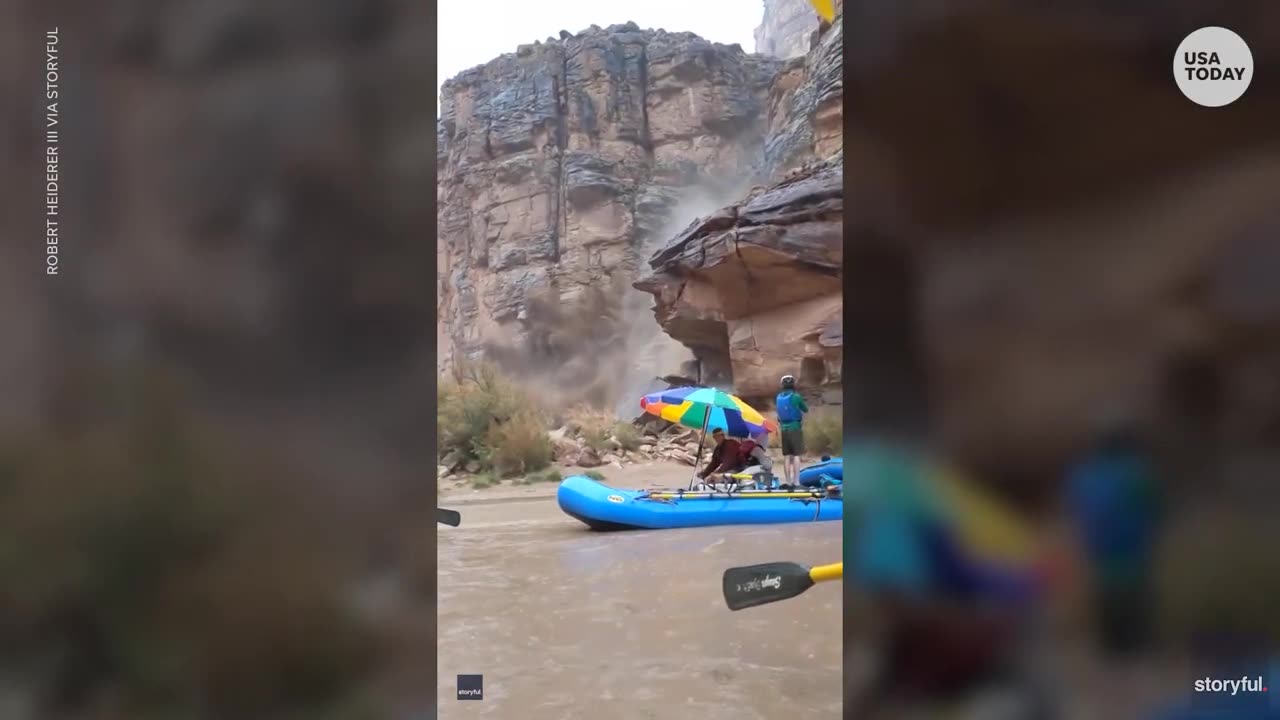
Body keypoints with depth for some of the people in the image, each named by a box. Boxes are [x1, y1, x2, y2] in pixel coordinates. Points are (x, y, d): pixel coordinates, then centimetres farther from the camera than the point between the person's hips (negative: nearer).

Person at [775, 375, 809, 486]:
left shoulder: (779, 397, 6)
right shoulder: (796, 396, -11)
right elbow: (806, 410, 3)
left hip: (784, 429, 5)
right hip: (795, 428, -5)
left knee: (786, 456, 8)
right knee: (796, 456, -4)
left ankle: (788, 482, 11)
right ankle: (796, 481, -8)